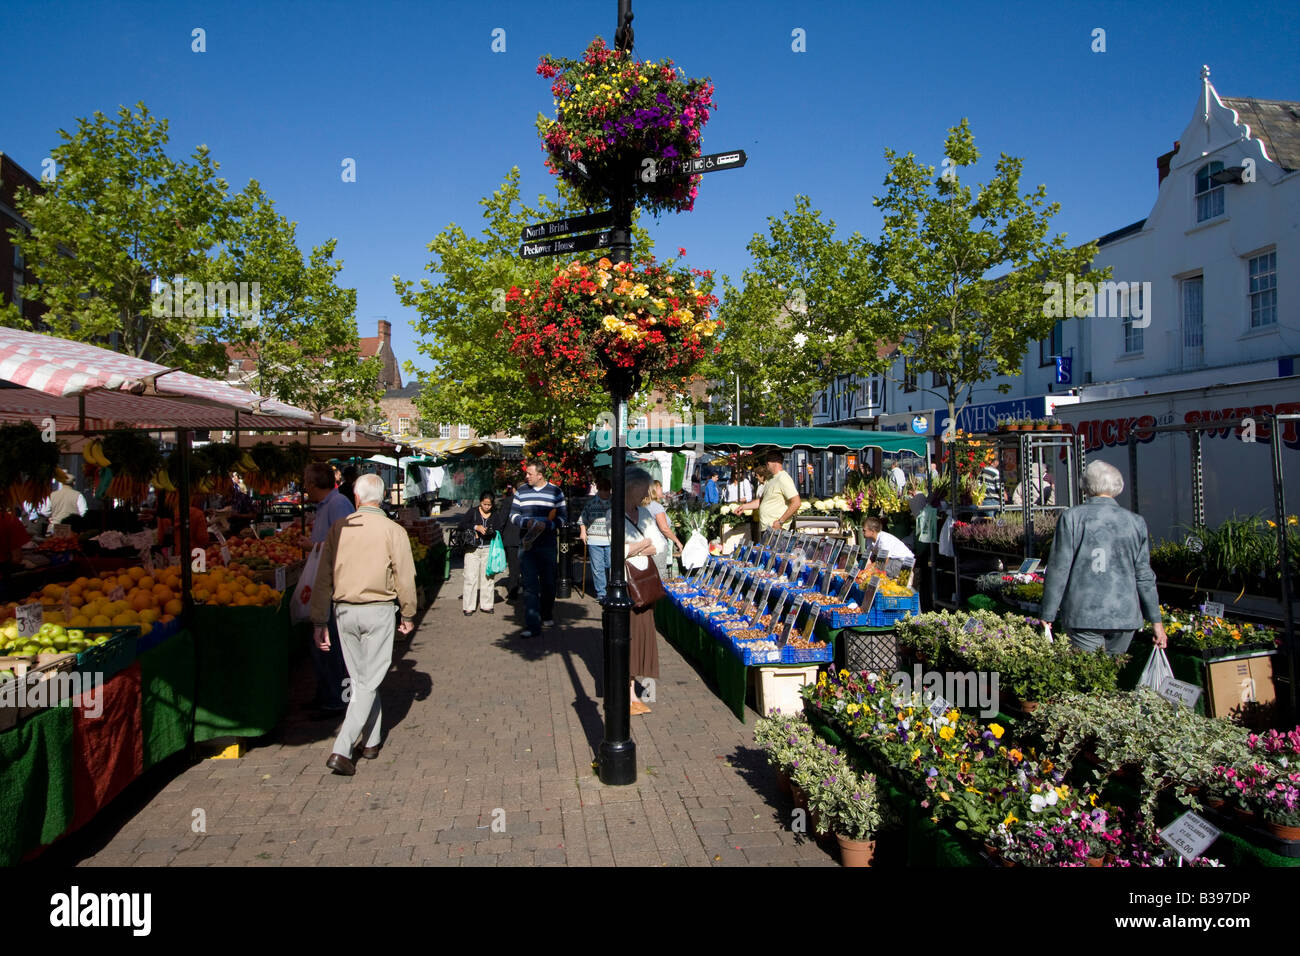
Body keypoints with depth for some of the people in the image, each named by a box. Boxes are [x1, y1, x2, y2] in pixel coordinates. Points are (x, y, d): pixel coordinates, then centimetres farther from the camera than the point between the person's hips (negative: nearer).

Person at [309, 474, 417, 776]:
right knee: (369, 681, 2)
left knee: (359, 678, 17)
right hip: (377, 610, -4)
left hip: (344, 611, 4)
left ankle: (372, 740, 28)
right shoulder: (393, 530, -7)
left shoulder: (339, 528, 1)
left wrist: (320, 621, 11)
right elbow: (404, 577, -6)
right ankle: (342, 750, -6)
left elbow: (324, 578, 4)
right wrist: (408, 615, 7)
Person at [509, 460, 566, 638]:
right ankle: (532, 625, -9)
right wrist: (526, 522, -13)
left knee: (548, 583, 10)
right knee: (530, 584, -6)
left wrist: (546, 525, -18)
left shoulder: (555, 492, 2)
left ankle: (547, 616, 32)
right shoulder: (521, 492, 9)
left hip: (547, 545, 0)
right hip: (526, 544, 1)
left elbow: (561, 517, 0)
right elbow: (513, 515, 8)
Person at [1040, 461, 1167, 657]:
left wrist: (1047, 614, 0)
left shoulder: (1072, 517, -5)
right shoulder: (1135, 522, 3)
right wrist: (1156, 620, 15)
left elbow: (1058, 569, -6)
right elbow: (1144, 576, 6)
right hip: (1124, 614, 3)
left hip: (1083, 614, -2)